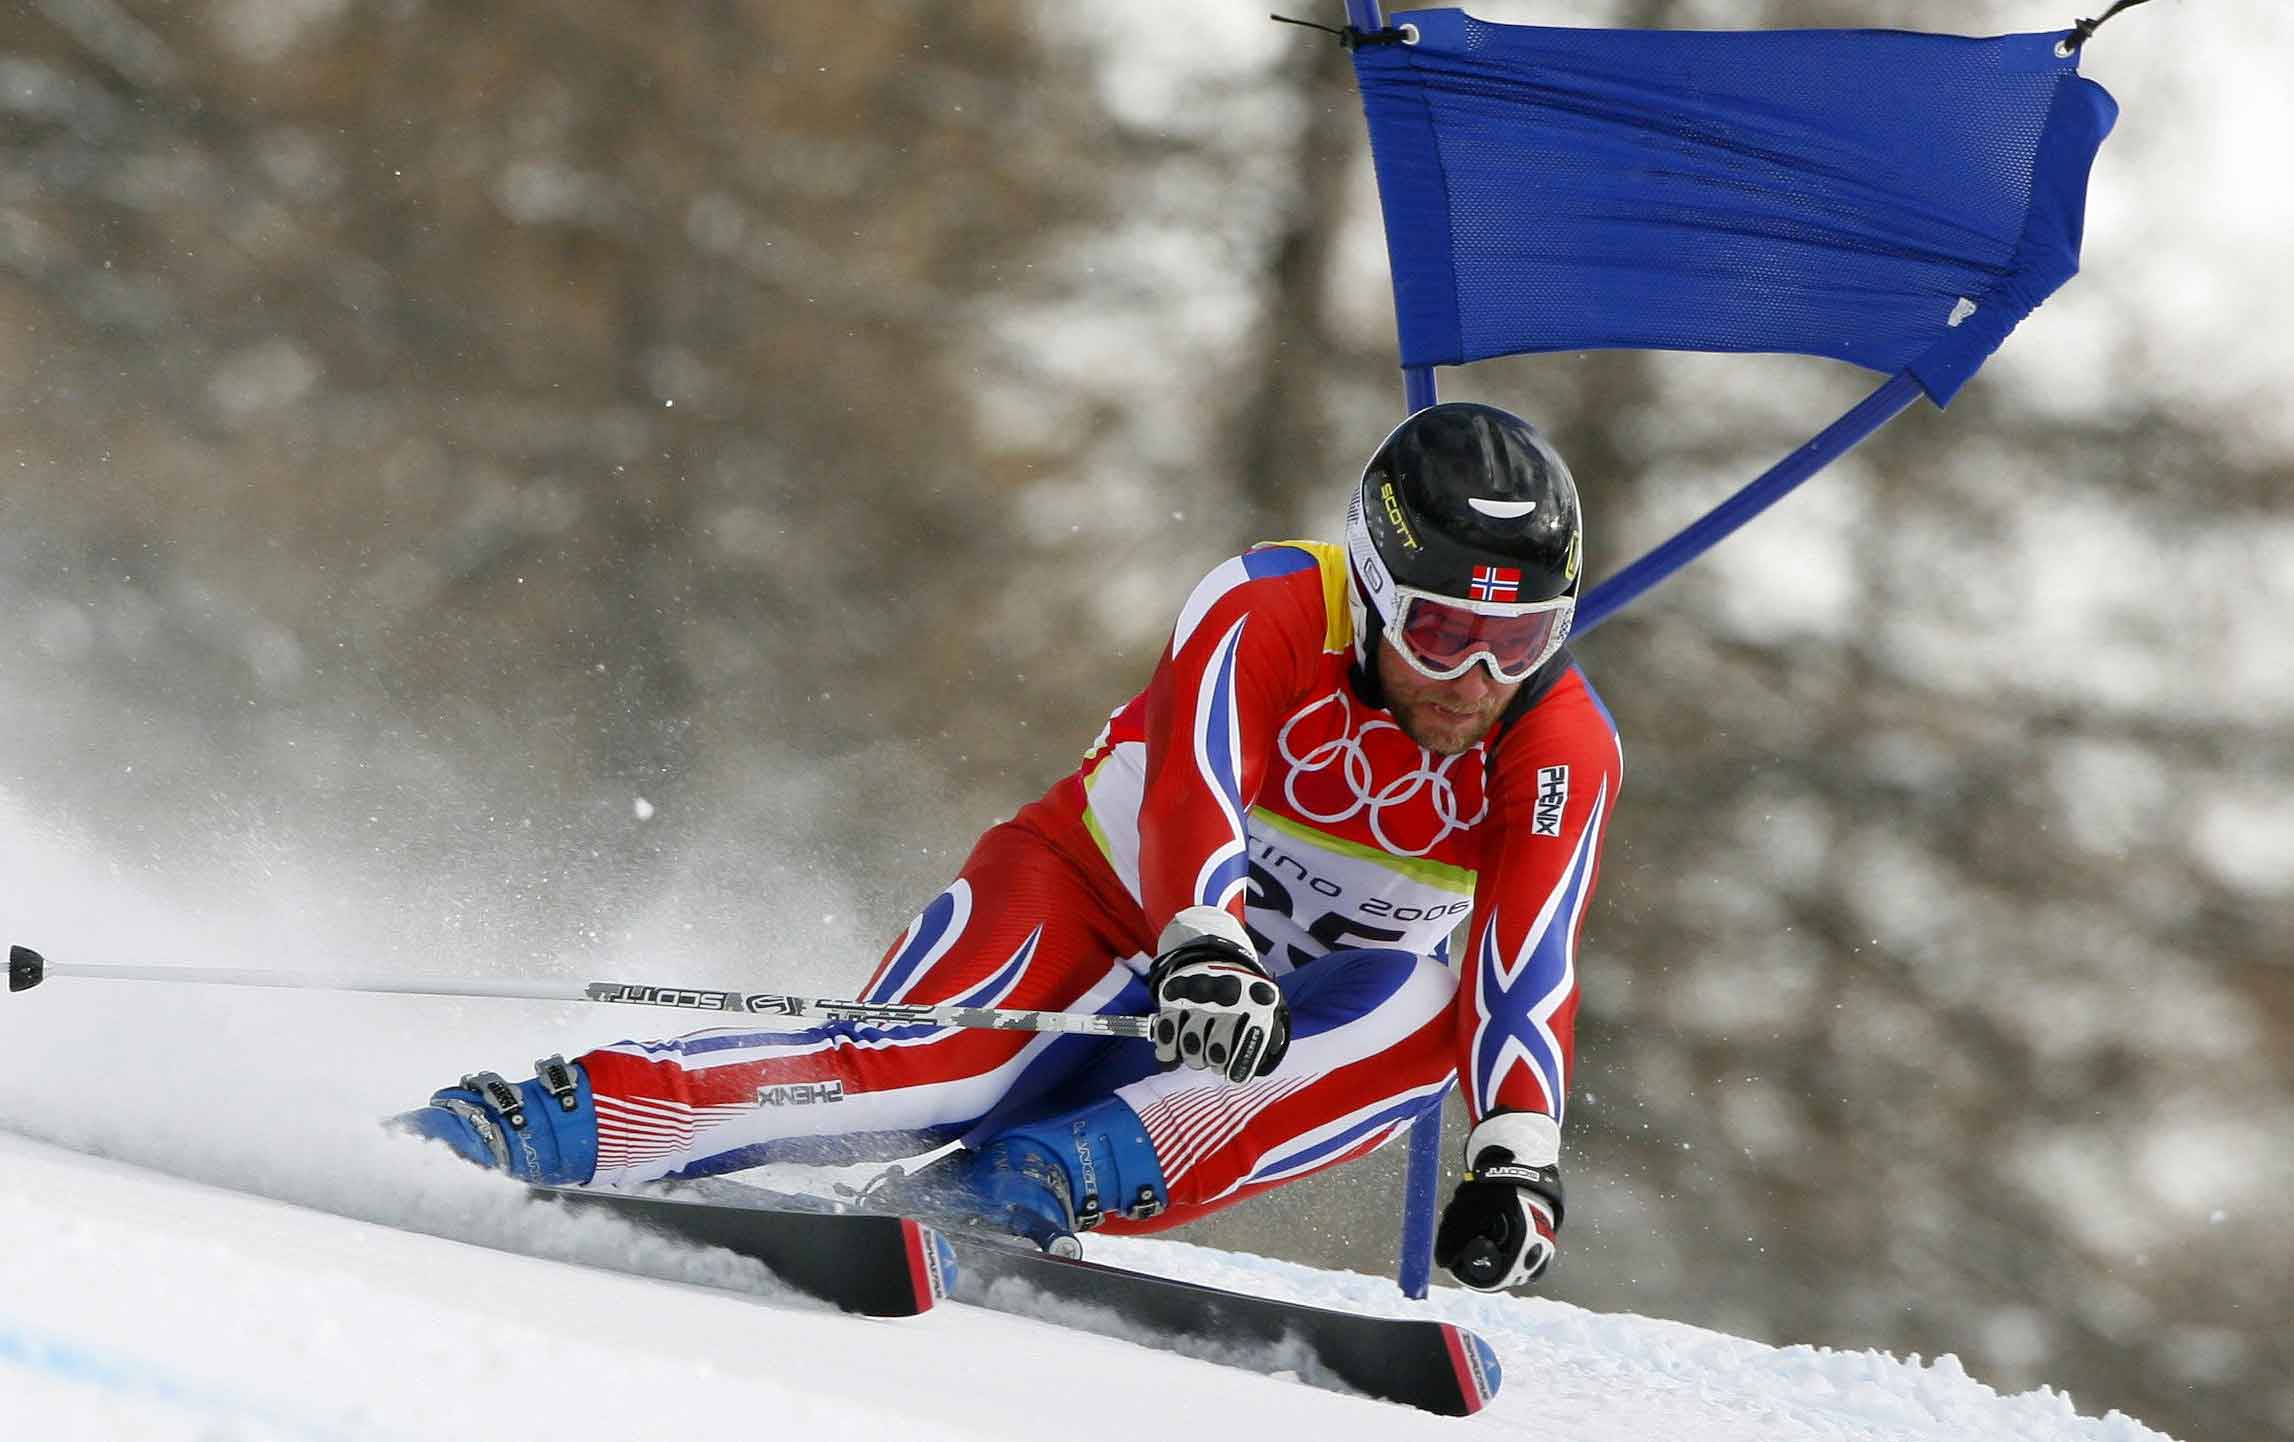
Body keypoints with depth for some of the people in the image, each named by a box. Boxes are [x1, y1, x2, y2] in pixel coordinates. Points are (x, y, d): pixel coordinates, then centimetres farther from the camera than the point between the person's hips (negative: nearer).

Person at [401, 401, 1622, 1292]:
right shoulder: (1261, 615, -20)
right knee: (936, 1062, -35)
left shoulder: (1562, 752, -14)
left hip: (1281, 1036, 3)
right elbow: (1191, 798, -37)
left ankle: (1040, 1184, -41)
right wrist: (1203, 948, -58)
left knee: (1418, 1005, -31)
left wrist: (1517, 1159, -43)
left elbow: (1529, 973, -25)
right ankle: (535, 1119, -39)